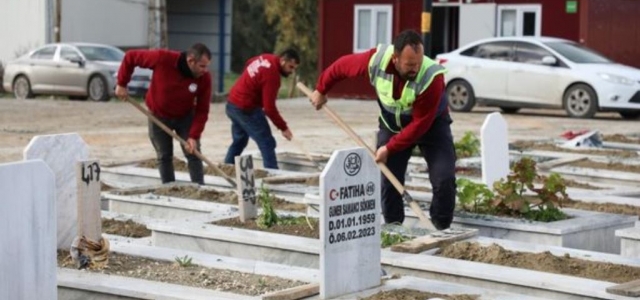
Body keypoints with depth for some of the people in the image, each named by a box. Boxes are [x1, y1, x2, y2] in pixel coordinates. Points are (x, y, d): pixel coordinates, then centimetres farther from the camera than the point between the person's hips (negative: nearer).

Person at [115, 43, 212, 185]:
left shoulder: (204, 78, -23)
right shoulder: (163, 58, -31)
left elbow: (202, 110, -16)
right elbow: (130, 57, -19)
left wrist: (194, 136, -25)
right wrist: (122, 84, -14)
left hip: (185, 117, 1)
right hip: (158, 116, -1)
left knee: (193, 154, -4)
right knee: (164, 156, 5)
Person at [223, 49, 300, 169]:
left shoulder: (266, 58, 3)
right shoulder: (272, 74, -24)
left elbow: (248, 63, 26)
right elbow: (269, 107, -24)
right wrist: (283, 127, -17)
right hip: (247, 109, -10)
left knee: (238, 142, 21)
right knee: (267, 143, -6)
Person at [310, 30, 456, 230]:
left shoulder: (432, 77, -38)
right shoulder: (375, 60, -30)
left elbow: (420, 124, -31)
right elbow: (342, 66, -9)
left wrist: (389, 148, -27)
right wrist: (321, 90, 6)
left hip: (431, 124, -3)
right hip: (392, 124, 3)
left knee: (444, 180, -16)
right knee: (387, 181, -1)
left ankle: (442, 231, -1)